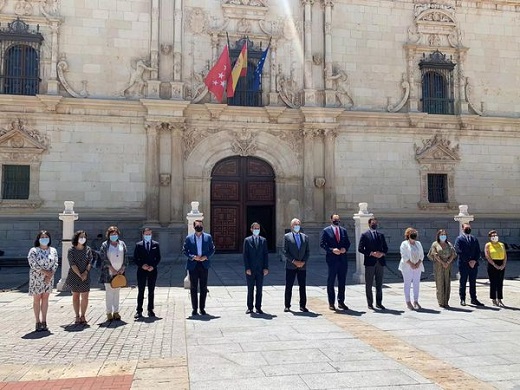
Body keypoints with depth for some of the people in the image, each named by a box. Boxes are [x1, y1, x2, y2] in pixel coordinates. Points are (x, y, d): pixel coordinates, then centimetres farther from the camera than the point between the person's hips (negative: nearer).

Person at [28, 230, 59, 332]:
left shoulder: (53, 251, 6)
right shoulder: (33, 251, -4)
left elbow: (55, 264, 1)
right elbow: (33, 264, -13)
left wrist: (50, 275, -13)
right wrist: (45, 271, -18)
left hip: (49, 279, 3)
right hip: (36, 278, -3)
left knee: (45, 298, 6)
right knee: (37, 299, 2)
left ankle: (44, 322, 12)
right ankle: (38, 322, 9)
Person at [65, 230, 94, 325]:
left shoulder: (88, 249, 5)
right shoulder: (71, 250, -2)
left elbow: (90, 262, 0)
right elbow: (72, 264, -9)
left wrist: (85, 272, -15)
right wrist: (79, 275, -16)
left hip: (85, 276, 1)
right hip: (74, 276, -1)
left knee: (85, 297, -1)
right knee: (75, 296, 7)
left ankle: (83, 316, 11)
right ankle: (77, 316, 15)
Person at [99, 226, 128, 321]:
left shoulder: (122, 244, 9)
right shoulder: (105, 245, 0)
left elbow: (126, 258, 7)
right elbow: (104, 258, -7)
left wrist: (122, 268, -4)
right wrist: (112, 269, -12)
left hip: (119, 272, 3)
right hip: (108, 272, -3)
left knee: (117, 292, 7)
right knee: (109, 292, -1)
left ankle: (116, 312, 13)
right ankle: (109, 312, 5)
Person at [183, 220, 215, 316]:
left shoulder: (208, 237, 5)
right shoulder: (189, 238, 3)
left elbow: (212, 249, 6)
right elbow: (184, 250, 1)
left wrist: (206, 256, -10)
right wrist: (193, 257, -13)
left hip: (204, 264, 1)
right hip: (193, 265, -1)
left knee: (204, 287, 4)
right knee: (193, 288, 4)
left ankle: (202, 308, 14)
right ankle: (194, 308, 13)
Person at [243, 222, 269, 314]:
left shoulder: (263, 240, 9)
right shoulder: (247, 240, 3)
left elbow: (266, 254, 6)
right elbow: (245, 255, -2)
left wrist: (266, 268, -2)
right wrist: (247, 268, -9)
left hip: (260, 269, 2)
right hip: (250, 269, -2)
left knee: (259, 289, 5)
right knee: (250, 289, 5)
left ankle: (258, 307, 12)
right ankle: (250, 308, 12)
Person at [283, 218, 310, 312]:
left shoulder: (305, 237, 12)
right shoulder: (287, 236, 2)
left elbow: (307, 251, 9)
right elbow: (285, 251, -4)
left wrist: (304, 261, -6)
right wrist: (294, 261, -12)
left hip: (302, 266, 3)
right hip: (291, 266, -3)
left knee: (302, 286, 5)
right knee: (288, 286, 2)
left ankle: (302, 306, 13)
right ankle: (287, 306, 10)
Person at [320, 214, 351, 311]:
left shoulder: (343, 230, 13)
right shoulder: (326, 231, -1)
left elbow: (348, 243, 14)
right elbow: (322, 244, -7)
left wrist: (345, 248, -6)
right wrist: (332, 250, -18)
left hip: (343, 259, 4)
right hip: (332, 259, -4)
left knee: (342, 282, 9)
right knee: (331, 282, 3)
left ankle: (341, 302, 20)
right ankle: (331, 303, 13)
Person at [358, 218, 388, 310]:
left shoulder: (381, 235, 14)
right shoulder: (364, 235, 0)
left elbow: (386, 248, 14)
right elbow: (360, 249, -7)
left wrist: (382, 253, -7)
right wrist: (371, 253, -16)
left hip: (380, 262, 4)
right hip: (370, 262, -4)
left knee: (379, 284, 9)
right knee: (369, 285, 2)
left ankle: (379, 303, 18)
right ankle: (370, 304, 10)